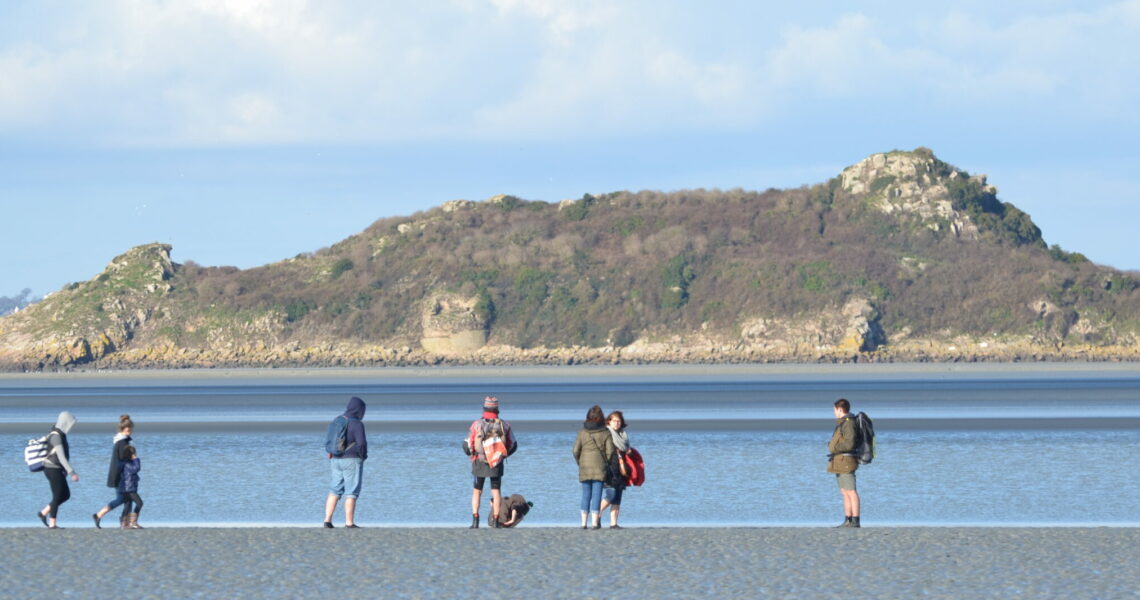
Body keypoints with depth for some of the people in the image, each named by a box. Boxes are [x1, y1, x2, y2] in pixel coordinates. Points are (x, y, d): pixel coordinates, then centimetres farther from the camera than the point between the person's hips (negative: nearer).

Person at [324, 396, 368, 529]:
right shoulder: (356, 424, -14)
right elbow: (361, 443, -19)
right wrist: (363, 456, -1)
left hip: (337, 460, 7)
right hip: (352, 461, -7)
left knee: (335, 491, 12)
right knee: (351, 493, -1)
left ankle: (327, 520, 6)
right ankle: (349, 523, -1)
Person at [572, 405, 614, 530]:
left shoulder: (582, 432, 0)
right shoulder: (605, 433, -4)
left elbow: (575, 450, 0)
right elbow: (610, 451, -5)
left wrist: (579, 462, 15)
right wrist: (607, 462, 12)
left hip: (585, 468, 2)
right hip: (599, 467, -2)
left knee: (586, 495, 9)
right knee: (597, 494, 1)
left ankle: (584, 522, 6)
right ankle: (595, 521, -4)